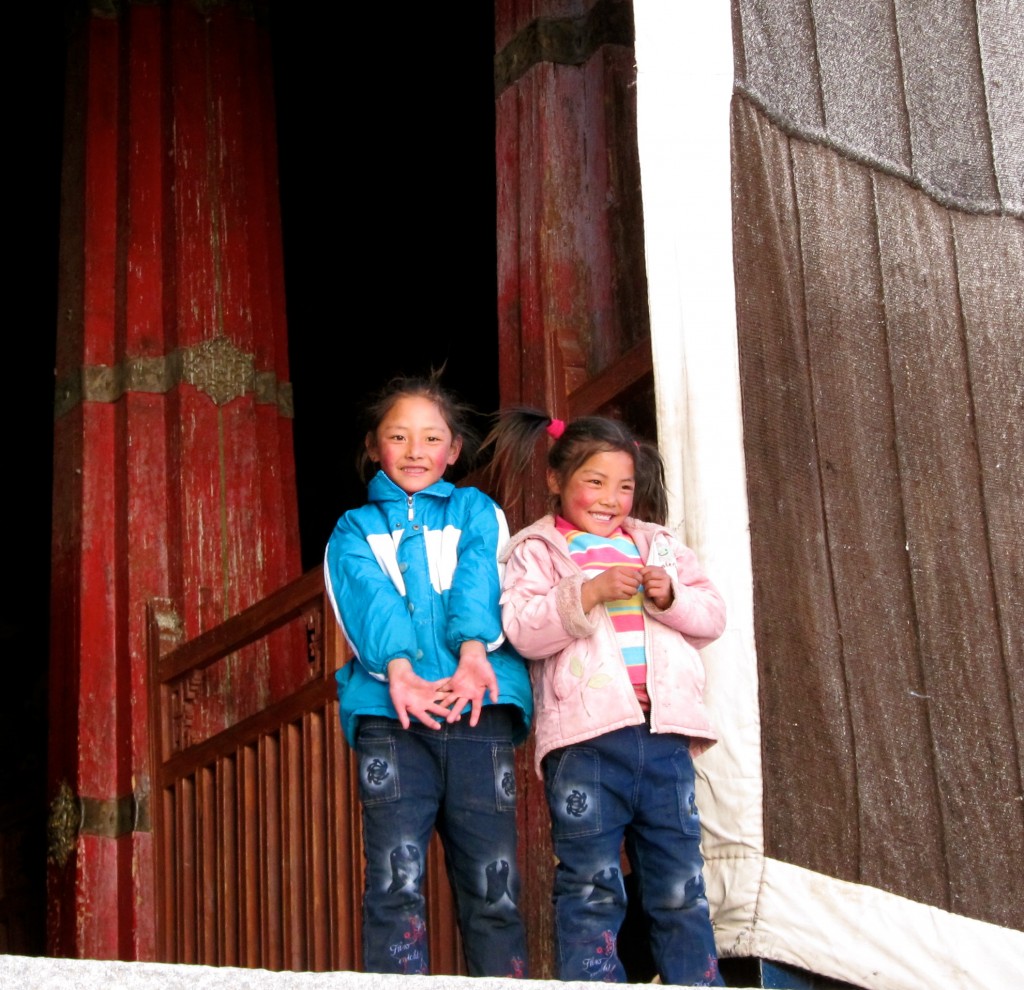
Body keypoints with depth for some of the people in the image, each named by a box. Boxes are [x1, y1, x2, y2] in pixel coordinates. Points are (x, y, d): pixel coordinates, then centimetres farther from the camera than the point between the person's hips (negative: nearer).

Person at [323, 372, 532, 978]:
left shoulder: (477, 512, 22)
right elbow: (365, 593, 0)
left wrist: (473, 651, -21)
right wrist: (397, 667, -21)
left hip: (479, 707, 1)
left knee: (493, 880, -2)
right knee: (396, 881, -9)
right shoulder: (355, 530, 20)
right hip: (388, 713, 0)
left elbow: (481, 577, 1)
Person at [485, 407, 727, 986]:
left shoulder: (658, 543, 19)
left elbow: (713, 617, 13)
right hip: (586, 736, -4)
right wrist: (590, 592, -19)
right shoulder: (537, 550, 6)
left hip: (664, 731, 4)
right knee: (591, 888, -1)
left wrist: (669, 595, -6)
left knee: (681, 887, 7)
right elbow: (522, 629, -10)